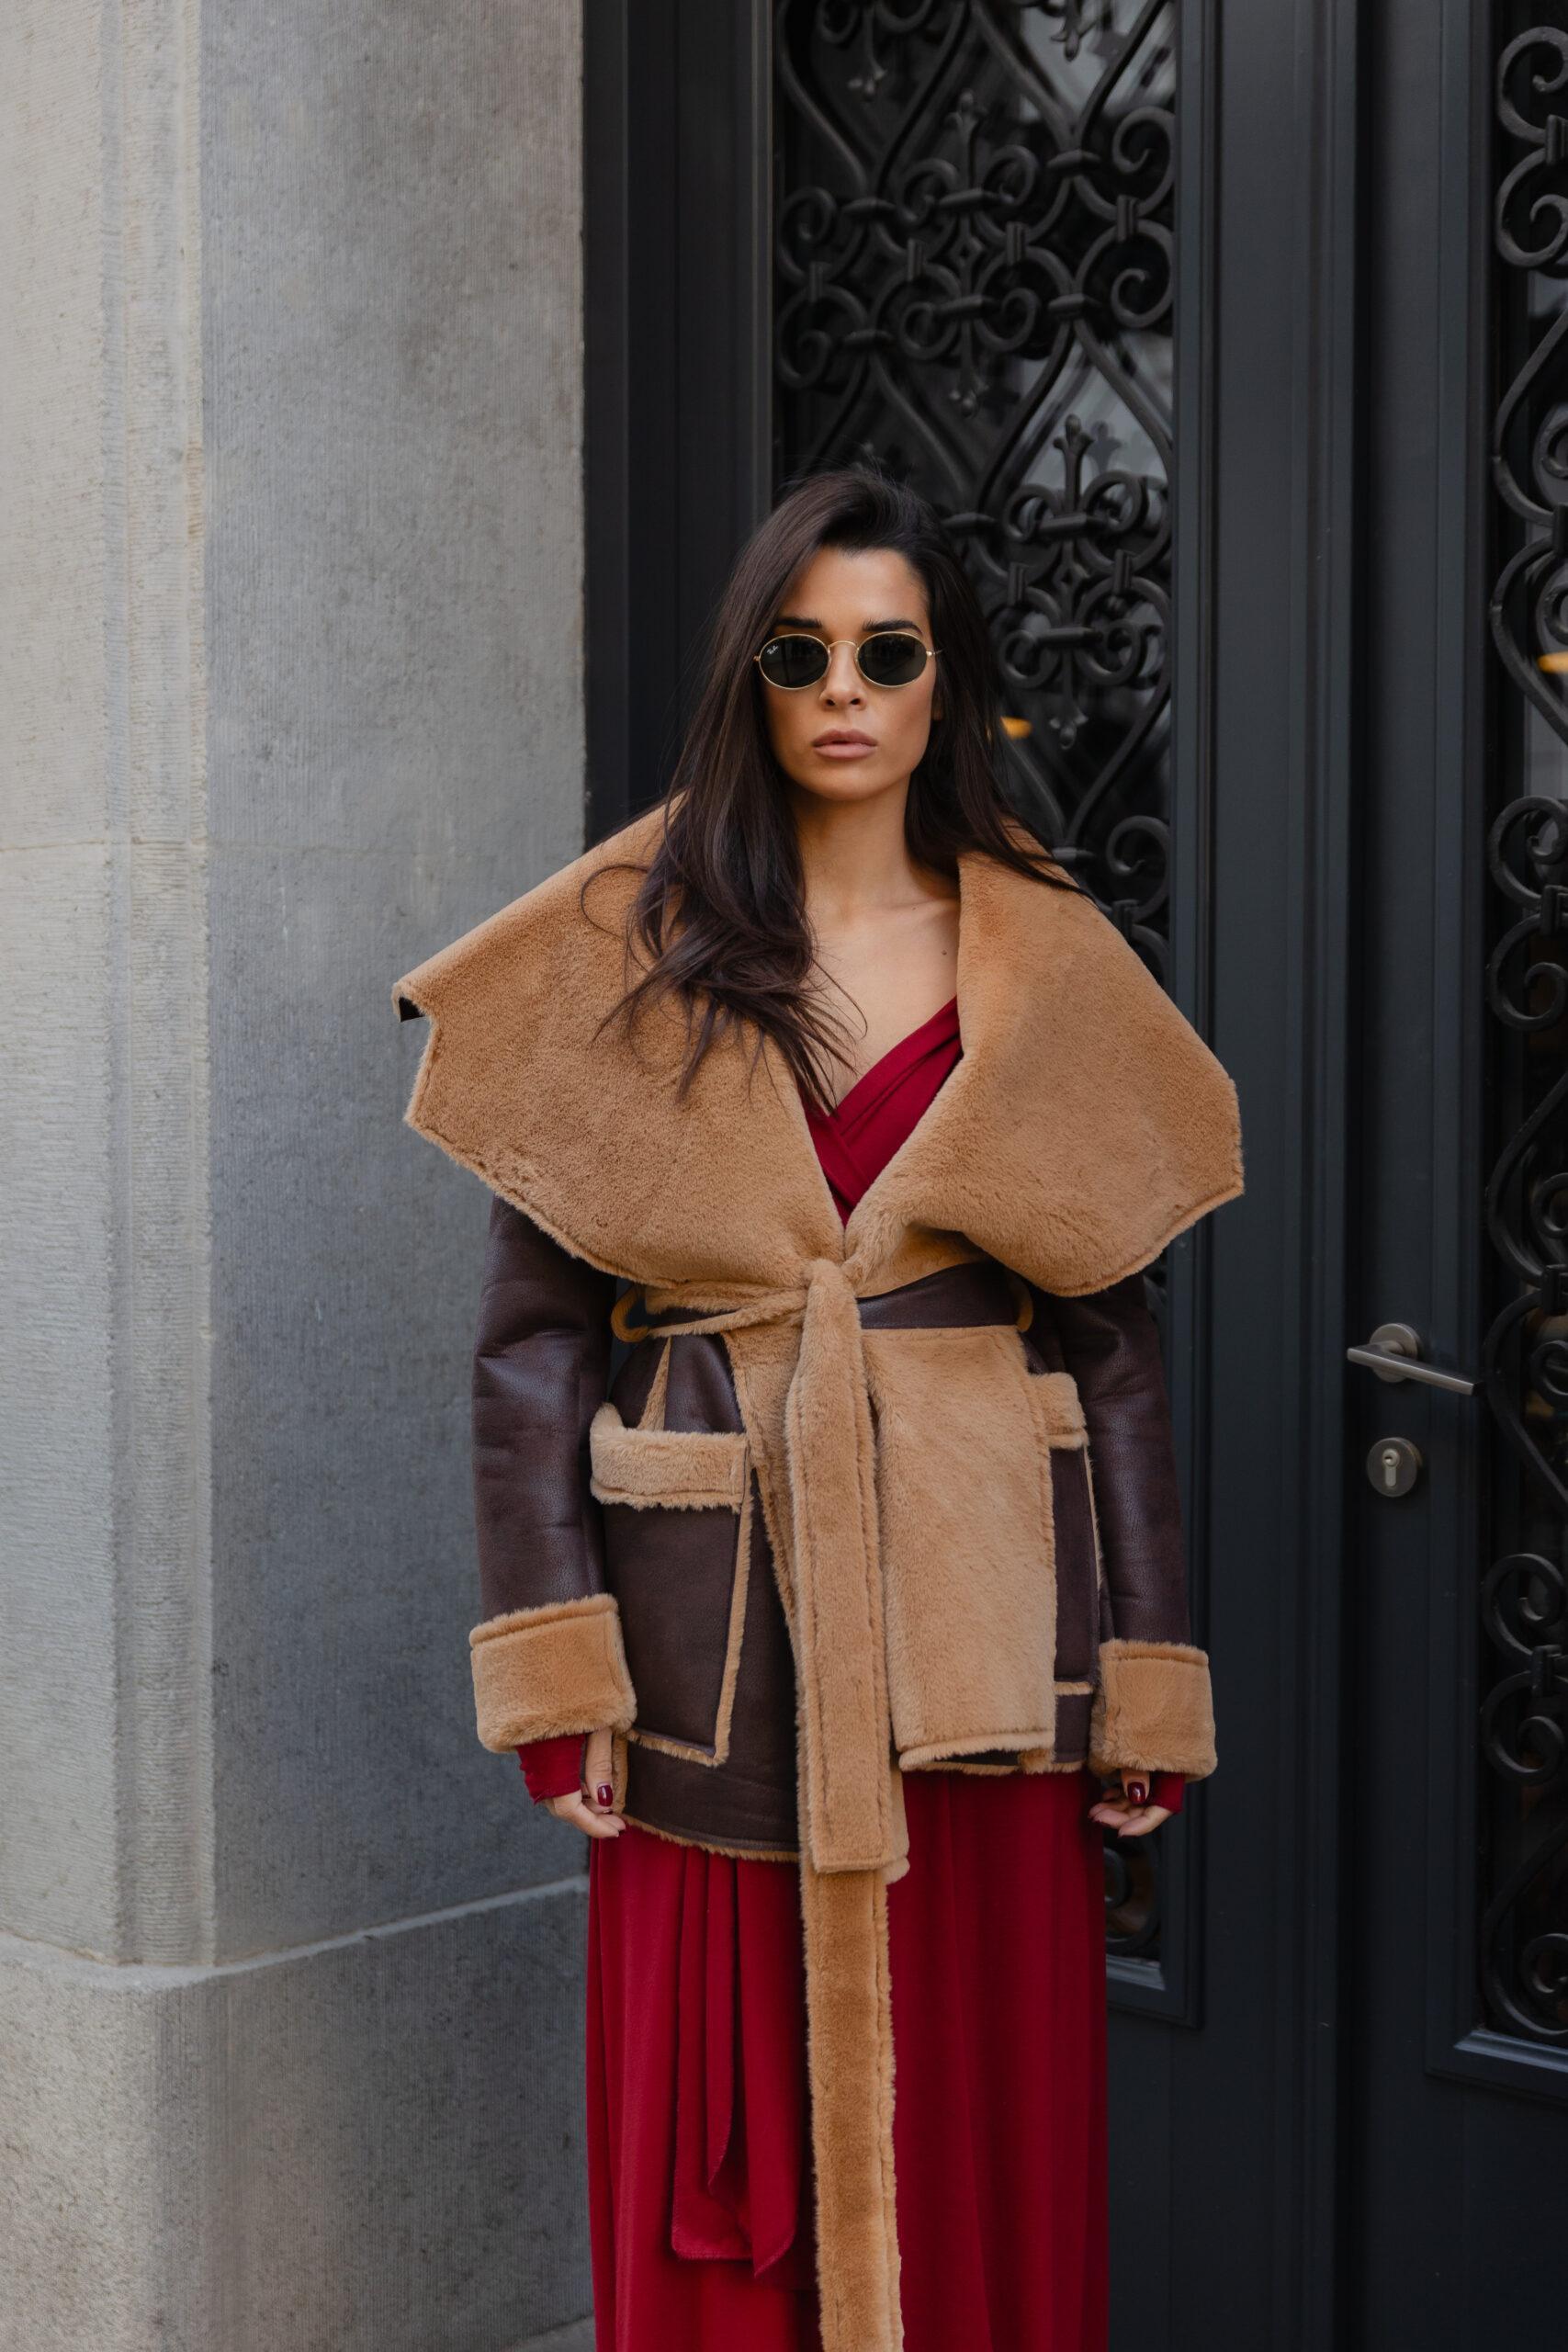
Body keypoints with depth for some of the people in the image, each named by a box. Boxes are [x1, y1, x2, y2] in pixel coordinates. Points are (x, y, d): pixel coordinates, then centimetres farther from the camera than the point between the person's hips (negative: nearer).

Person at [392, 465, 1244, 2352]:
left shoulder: (1047, 974, 6)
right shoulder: (626, 952, 1)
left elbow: (1116, 1343, 6)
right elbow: (529, 1332, -1)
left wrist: (1148, 1682, 1)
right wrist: (555, 1662, -9)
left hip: (977, 1615, 1)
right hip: (725, 1621, -1)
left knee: (983, 2123, 8)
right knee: (725, 2137, 6)